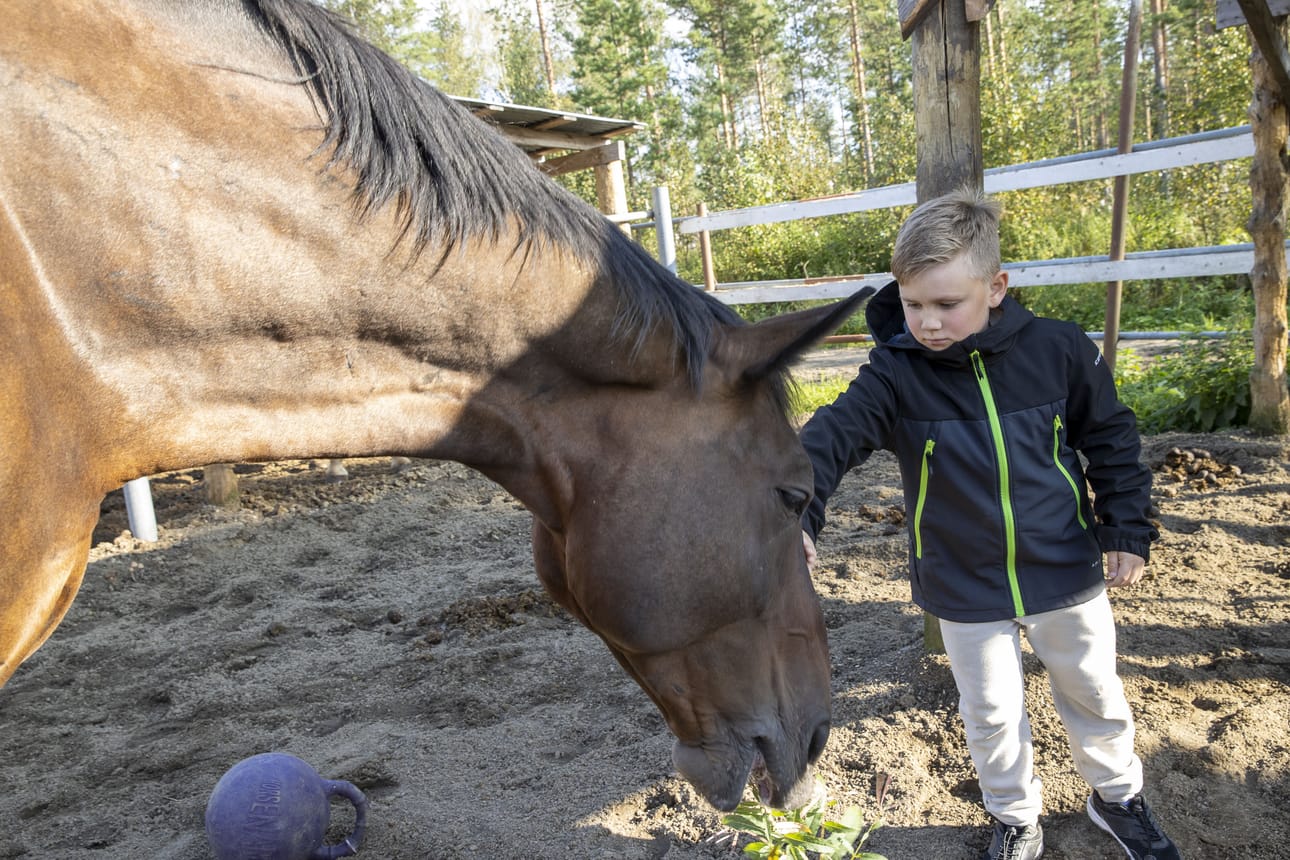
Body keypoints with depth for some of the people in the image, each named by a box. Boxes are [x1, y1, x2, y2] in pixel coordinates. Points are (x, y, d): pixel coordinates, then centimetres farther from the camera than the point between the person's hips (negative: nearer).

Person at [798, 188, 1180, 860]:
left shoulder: (1058, 350, -12)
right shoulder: (895, 374, -16)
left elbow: (1111, 440, 1)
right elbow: (835, 433, -31)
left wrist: (1128, 529, 1)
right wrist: (796, 508, -48)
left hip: (1066, 571, 1)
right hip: (966, 590, -1)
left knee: (1093, 692, 21)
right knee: (991, 714, 15)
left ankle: (1118, 796, 49)